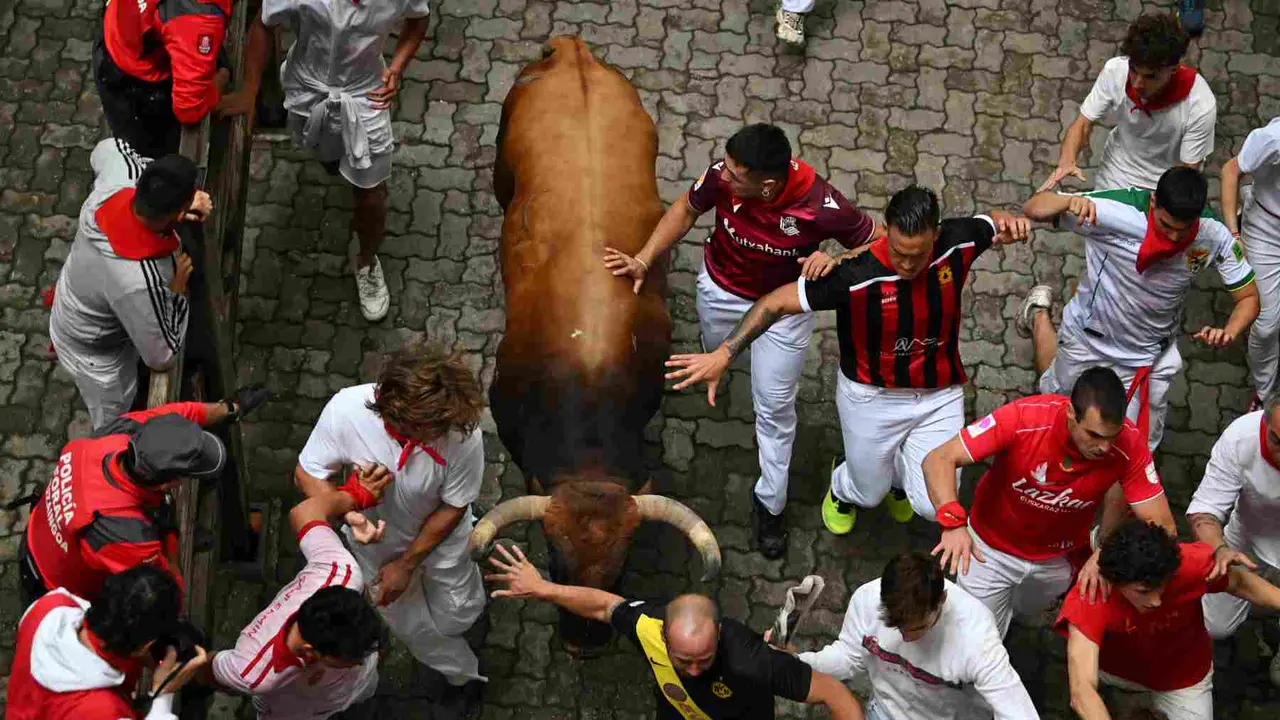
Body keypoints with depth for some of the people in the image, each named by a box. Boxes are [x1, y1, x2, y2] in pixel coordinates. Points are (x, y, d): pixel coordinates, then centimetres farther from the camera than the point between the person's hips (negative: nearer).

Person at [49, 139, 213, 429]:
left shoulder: (116, 182, -31)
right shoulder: (138, 283, -48)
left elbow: (108, 147, -5)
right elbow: (161, 356, -31)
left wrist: (178, 191, -15)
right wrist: (178, 288, -21)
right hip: (97, 353, -7)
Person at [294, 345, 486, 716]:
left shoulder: (463, 435, -40)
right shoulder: (347, 408, -39)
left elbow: (452, 507, -22)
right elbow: (308, 473, -22)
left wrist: (406, 564, -14)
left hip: (439, 535, -1)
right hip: (378, 542, 1)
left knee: (454, 619, 22)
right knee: (412, 626, 21)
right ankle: (463, 675, 53)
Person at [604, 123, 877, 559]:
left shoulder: (821, 207, -38)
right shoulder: (722, 176, -32)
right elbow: (686, 210, -9)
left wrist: (838, 258, -40)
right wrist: (644, 261, -17)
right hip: (721, 288, 2)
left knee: (775, 408, 9)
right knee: (714, 349, 32)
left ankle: (770, 502, 29)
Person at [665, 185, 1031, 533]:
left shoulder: (957, 241, -22)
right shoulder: (857, 275, -33)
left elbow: (989, 221, 3)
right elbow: (776, 302, -27)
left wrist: (1005, 221, -22)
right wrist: (723, 354, -33)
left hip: (939, 393, 2)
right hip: (872, 395, -2)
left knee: (934, 506, 0)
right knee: (868, 495, 17)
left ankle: (899, 470, 39)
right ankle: (843, 488, 59)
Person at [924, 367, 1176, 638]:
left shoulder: (1129, 444, -29)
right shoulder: (1023, 418, -35)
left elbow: (1162, 525, -26)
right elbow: (939, 460, -33)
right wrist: (953, 522, -50)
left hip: (1060, 557, 2)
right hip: (991, 546, -2)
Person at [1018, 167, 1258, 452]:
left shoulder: (1215, 238, -24)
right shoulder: (1118, 210, -33)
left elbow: (1248, 298, -12)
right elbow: (1033, 209, -30)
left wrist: (1228, 332, -34)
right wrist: (1070, 201, -53)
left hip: (1150, 353, 2)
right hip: (1088, 339, -2)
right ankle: (1039, 313, 44)